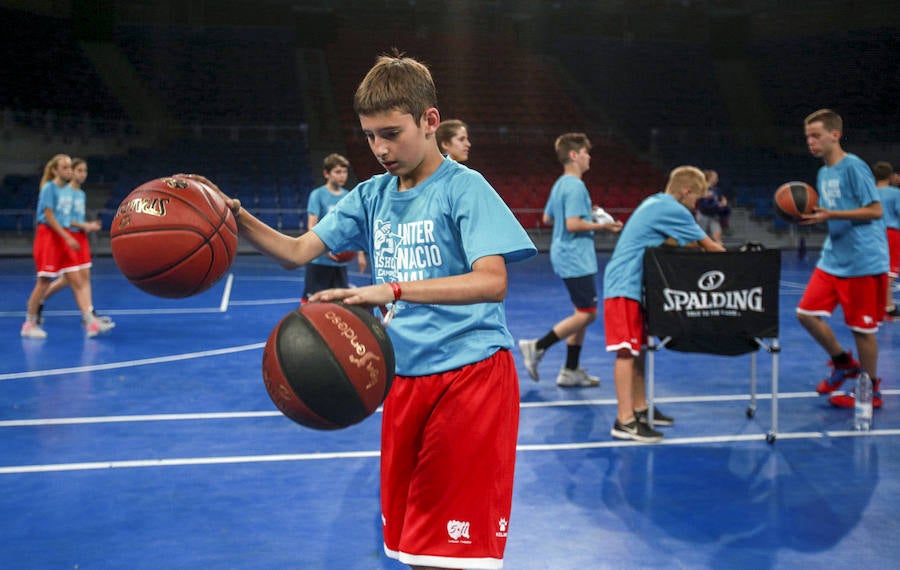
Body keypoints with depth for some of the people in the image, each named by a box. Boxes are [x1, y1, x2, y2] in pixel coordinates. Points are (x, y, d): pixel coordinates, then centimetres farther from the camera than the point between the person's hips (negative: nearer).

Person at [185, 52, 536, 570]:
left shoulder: (464, 188, -10)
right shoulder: (372, 196, 10)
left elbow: (493, 281, -24)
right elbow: (298, 252, 5)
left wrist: (394, 290, -35)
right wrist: (238, 220, -13)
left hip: (471, 375, -6)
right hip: (405, 377, 6)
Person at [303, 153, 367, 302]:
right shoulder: (317, 195, -6)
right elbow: (312, 226, -12)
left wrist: (360, 254, 12)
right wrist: (325, 249, -25)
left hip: (341, 261, 5)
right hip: (319, 260, -5)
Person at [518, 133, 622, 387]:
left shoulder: (560, 184, 14)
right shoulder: (575, 186, -16)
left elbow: (547, 218, 22)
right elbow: (573, 224, -23)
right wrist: (602, 225, -14)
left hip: (566, 258, 10)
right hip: (576, 259, -10)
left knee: (582, 313, 12)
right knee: (587, 313, -7)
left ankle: (571, 371, 13)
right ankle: (537, 347, -5)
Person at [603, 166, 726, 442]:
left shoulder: (655, 203, 18)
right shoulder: (673, 210, -11)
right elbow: (710, 247, -5)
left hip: (632, 283, 10)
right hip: (624, 287, -10)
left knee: (639, 348, 15)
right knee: (627, 351, -13)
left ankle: (640, 409, 24)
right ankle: (624, 422, -15)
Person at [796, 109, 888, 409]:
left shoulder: (854, 167, -12)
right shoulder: (823, 173, 13)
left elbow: (875, 210, -16)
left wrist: (830, 215, -23)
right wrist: (812, 216, 0)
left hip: (863, 262, -8)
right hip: (832, 259, 8)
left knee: (861, 327, 0)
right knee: (807, 312, 1)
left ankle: (870, 391, 16)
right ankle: (843, 362, 22)